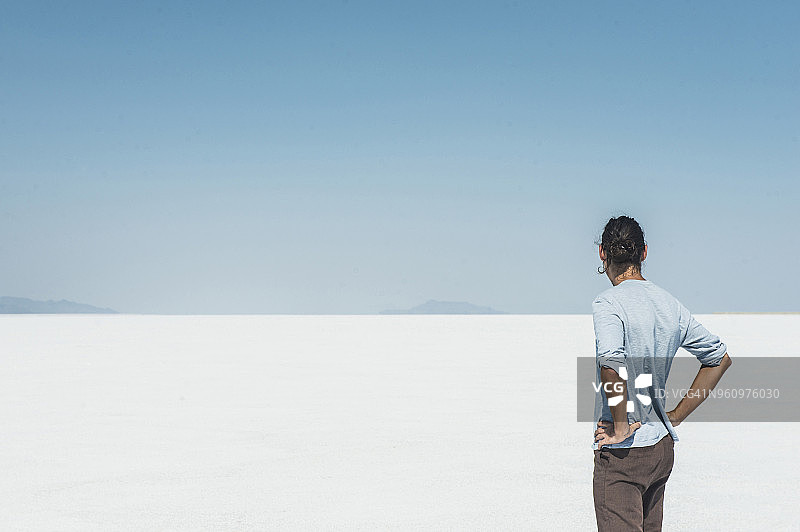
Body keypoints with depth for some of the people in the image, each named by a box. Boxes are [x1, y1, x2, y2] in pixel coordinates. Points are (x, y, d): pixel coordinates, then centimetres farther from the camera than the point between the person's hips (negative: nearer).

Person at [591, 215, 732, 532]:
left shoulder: (607, 304, -14)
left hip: (623, 453, -7)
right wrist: (676, 416, 15)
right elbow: (720, 357, 17)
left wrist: (620, 428, -19)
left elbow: (611, 365, -31)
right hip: (662, 447, 7)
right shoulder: (671, 305, 8)